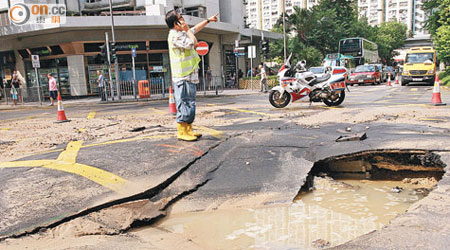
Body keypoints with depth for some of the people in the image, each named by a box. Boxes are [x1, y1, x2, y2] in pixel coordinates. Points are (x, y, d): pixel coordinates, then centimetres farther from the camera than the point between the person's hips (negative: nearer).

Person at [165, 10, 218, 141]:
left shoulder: (181, 33, 19)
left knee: (190, 104, 12)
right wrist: (187, 29, -8)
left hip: (190, 77, 10)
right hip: (183, 78, -10)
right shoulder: (175, 35, -13)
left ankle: (188, 130, 19)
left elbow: (195, 29, 35)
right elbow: (193, 43, -20)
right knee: (185, 104, -8)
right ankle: (181, 132, -3)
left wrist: (208, 20, 43)